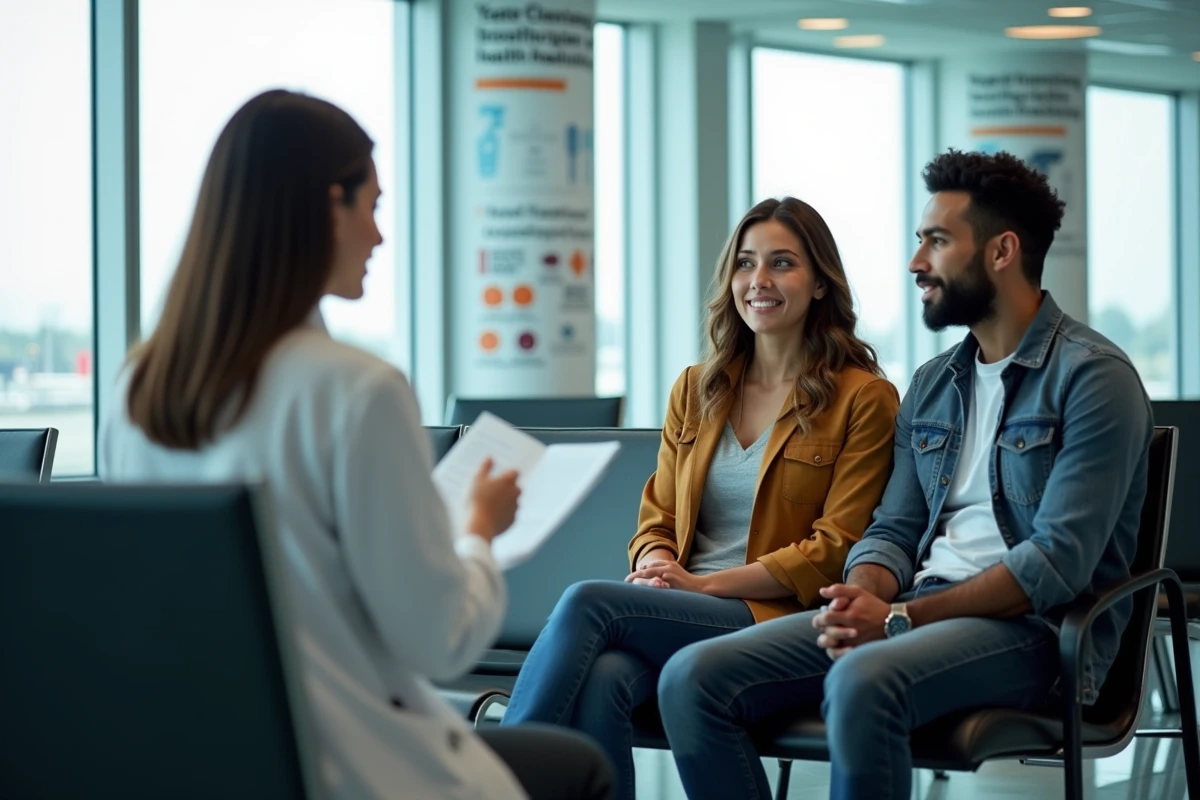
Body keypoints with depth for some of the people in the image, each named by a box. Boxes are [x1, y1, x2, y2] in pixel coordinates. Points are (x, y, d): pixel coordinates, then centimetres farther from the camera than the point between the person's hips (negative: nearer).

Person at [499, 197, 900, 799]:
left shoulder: (864, 399, 2)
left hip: (774, 618, -4)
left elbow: (833, 551, -4)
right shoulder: (696, 391, 20)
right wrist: (658, 569, -6)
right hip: (674, 613, 4)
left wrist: (703, 584, -12)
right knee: (600, 680, -32)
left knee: (586, 603, -27)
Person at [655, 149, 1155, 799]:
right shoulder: (931, 386, 19)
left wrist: (901, 618, -20)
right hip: (922, 610, 7)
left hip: (1035, 626, -7)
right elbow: (894, 530, 16)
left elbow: (1059, 561, -15)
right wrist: (861, 596, -9)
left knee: (863, 681, -40)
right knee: (693, 678, -13)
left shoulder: (1092, 377, -6)